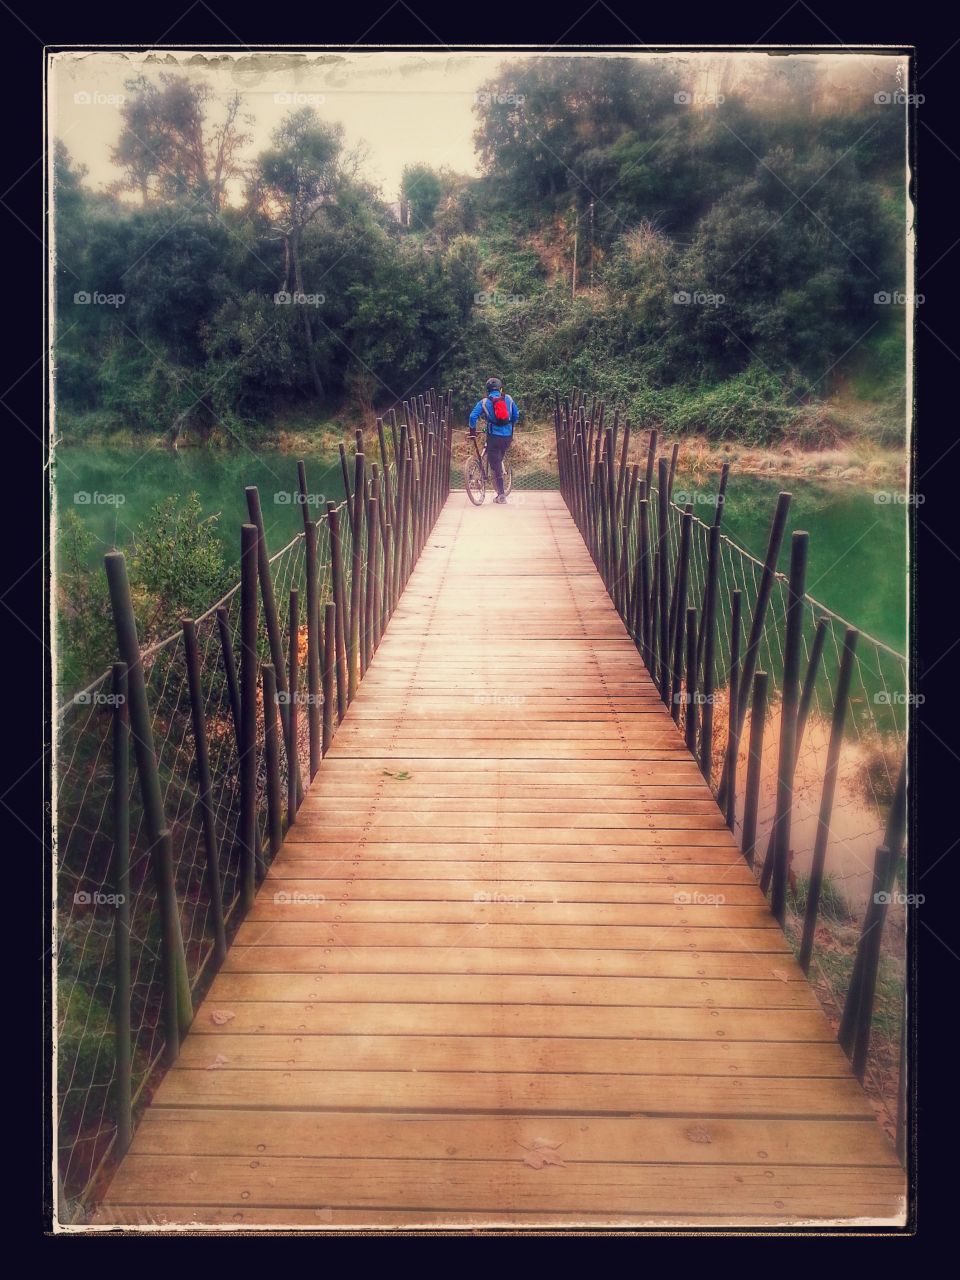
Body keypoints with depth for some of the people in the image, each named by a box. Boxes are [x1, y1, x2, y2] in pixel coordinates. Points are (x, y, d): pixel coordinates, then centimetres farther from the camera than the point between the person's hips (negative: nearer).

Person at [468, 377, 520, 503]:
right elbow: (516, 415, 10)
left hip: (494, 436, -3)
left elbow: (473, 417, -8)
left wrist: (473, 431, 5)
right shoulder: (508, 399, 7)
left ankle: (501, 495, 2)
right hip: (508, 436, 3)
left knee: (495, 465, 3)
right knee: (499, 459, 28)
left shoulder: (484, 402, 1)